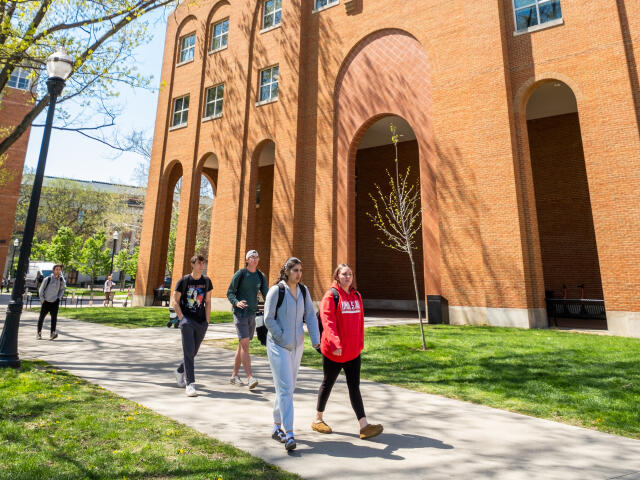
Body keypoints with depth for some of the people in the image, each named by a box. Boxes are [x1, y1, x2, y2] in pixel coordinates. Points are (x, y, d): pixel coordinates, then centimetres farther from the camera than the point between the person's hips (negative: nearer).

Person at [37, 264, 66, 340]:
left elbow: (62, 289, 14)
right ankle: (39, 333, 27)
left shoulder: (61, 279, 1)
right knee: (41, 317, 9)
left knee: (54, 317, -12)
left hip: (55, 302, 1)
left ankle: (53, 334, -17)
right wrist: (42, 299, -5)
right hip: (46, 302, -1)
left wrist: (59, 298, 4)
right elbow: (41, 290, 0)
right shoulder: (48, 279, -7)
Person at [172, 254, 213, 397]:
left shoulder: (206, 281, 6)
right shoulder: (184, 280, -4)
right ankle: (190, 384, -3)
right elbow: (174, 301, 0)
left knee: (193, 352, 15)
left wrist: (207, 320, 5)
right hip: (187, 320, -4)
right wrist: (181, 318, -8)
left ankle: (180, 371, 41)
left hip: (201, 322, 4)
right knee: (188, 352, -8)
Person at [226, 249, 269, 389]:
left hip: (252, 314, 5)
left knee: (242, 345, 12)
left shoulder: (261, 276, 8)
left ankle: (234, 375, 23)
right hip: (240, 313, -5)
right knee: (245, 344, -12)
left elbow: (266, 294, 6)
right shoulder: (240, 274, -5)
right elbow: (230, 293, -4)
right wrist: (236, 302, -23)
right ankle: (250, 377, -13)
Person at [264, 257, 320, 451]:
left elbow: (310, 315, 4)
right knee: (285, 388, -8)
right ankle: (289, 434, -1)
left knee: (289, 387, 15)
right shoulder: (276, 290, -12)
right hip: (278, 346, -6)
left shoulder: (303, 290, 3)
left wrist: (315, 339, -6)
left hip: (297, 345, 6)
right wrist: (282, 338, -12)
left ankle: (277, 427, 32)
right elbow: (268, 319, -11)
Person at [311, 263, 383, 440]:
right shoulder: (331, 296, -12)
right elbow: (327, 321, -22)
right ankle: (318, 419, 31)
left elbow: (360, 321, 14)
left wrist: (360, 344, 14)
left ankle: (364, 425, 9)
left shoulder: (356, 295, 8)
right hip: (333, 351, -5)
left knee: (354, 386, 7)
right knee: (328, 384, 11)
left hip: (353, 351, 5)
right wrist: (335, 343, -32)